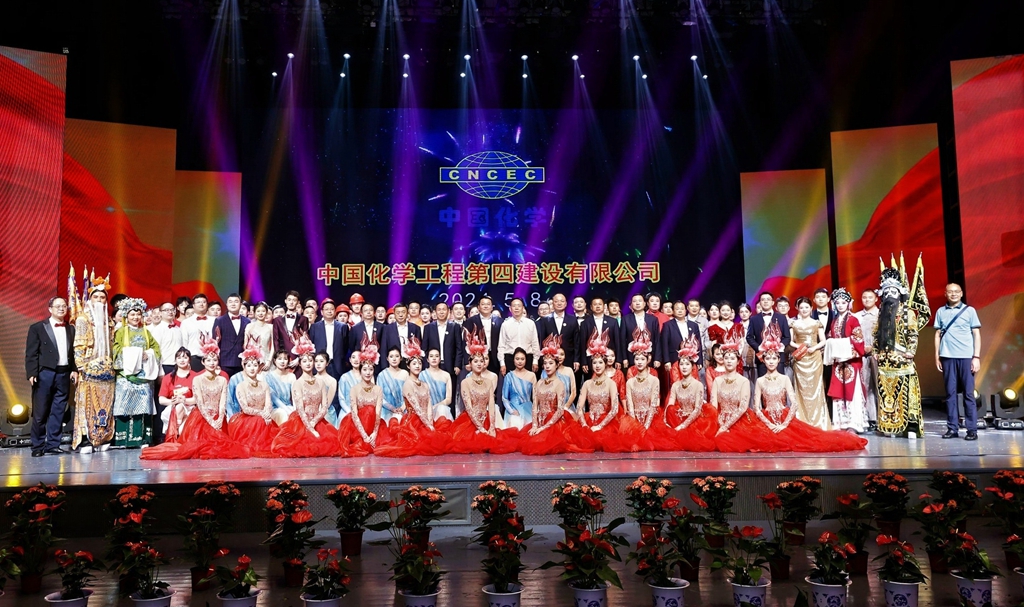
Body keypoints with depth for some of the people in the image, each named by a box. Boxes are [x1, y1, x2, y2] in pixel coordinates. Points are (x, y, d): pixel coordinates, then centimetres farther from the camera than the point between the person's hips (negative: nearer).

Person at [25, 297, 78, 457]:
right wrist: (31, 373, -11)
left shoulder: (71, 329, 13)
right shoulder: (37, 328, 2)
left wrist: (74, 370, 0)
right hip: (45, 373, -3)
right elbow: (31, 353, -2)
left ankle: (53, 444, 12)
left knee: (58, 412, 5)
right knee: (40, 412, 1)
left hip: (64, 374, 3)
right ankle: (38, 446, 12)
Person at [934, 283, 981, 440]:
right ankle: (952, 428, 8)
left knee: (968, 394, 0)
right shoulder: (940, 312, 10)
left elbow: (977, 334, 4)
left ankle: (972, 429, 3)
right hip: (947, 357, 2)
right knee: (950, 393, 4)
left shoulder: (969, 310, 5)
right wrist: (937, 356, 7)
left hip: (966, 357, -2)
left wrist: (977, 357, -3)